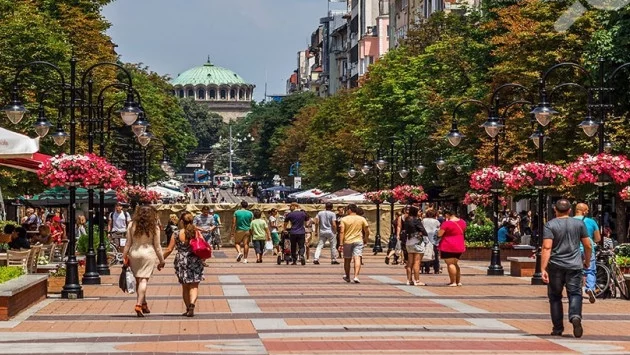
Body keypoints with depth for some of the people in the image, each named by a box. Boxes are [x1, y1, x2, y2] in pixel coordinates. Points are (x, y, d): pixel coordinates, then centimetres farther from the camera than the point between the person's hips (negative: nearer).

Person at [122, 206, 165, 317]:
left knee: (138, 280, 13)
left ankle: (143, 304, 19)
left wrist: (124, 256, 10)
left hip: (134, 253, 3)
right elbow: (157, 246, 0)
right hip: (148, 254, -3)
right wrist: (161, 260, 9)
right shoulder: (154, 227, -5)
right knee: (143, 280, -3)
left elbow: (128, 243, 3)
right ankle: (139, 304, -13)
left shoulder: (132, 225, 1)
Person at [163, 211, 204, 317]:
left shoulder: (177, 234, -5)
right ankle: (192, 303, -22)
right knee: (194, 286, 3)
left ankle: (188, 309, 18)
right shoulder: (196, 233, -3)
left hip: (182, 262, 0)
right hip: (195, 261, 0)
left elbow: (169, 250, -4)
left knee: (185, 287, 14)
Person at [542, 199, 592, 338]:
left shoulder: (550, 225, -4)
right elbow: (588, 246, 7)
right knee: (575, 294, 1)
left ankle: (558, 328, 13)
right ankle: (575, 316, -28)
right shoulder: (579, 224, 4)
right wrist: (587, 262, 23)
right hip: (574, 266, 1)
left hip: (555, 266, -1)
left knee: (555, 297, 10)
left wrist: (543, 269, -16)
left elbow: (547, 248, -14)